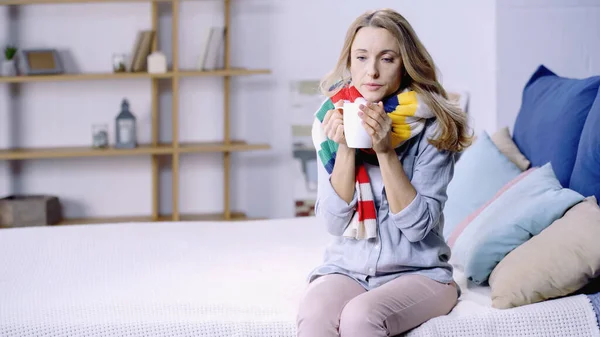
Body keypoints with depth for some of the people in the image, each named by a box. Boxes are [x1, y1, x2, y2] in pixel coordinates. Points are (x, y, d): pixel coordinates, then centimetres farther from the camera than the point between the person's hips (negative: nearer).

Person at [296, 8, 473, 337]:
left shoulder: (432, 126, -9)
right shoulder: (331, 120, 0)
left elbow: (418, 225, -14)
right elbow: (335, 222, -5)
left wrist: (385, 150, -23)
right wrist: (345, 148, -18)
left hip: (418, 272, -2)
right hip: (346, 268, 3)